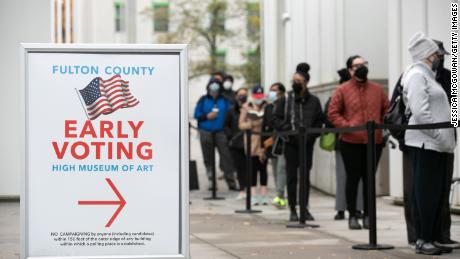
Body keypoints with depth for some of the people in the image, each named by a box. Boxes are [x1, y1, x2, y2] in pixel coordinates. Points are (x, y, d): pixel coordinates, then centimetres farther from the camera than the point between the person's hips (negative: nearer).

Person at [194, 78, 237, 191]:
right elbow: (197, 114, 6)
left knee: (226, 156, -8)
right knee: (208, 158, 5)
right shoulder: (203, 100, 6)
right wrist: (207, 116, -10)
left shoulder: (224, 100, 7)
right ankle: (211, 181, 15)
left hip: (221, 132, -1)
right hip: (206, 132, 1)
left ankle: (231, 182, -6)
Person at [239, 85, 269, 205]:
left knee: (263, 167, 3)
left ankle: (264, 195, 7)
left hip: (264, 139, 0)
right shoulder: (246, 107, 5)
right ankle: (253, 195, 3)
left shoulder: (267, 107, 3)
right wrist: (252, 124, -12)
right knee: (253, 167, 1)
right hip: (251, 139, 0)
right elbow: (241, 124, 4)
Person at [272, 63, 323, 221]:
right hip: (290, 143, 0)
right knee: (292, 176, 1)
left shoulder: (313, 101, 4)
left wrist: (310, 135, -8)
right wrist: (290, 131, -10)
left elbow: (319, 121, 6)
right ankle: (292, 209, 7)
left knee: (305, 176, 3)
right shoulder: (286, 99, 2)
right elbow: (276, 119, 2)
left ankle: (305, 208, 11)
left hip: (307, 143, 0)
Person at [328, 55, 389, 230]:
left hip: (374, 141, 3)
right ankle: (352, 216, 10)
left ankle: (367, 215, 15)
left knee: (369, 178, 7)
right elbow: (333, 113, -2)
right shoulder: (342, 90, 0)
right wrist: (346, 126, -12)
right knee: (353, 178, 3)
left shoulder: (377, 89, 9)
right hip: (351, 142, -3)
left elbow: (387, 109, 16)